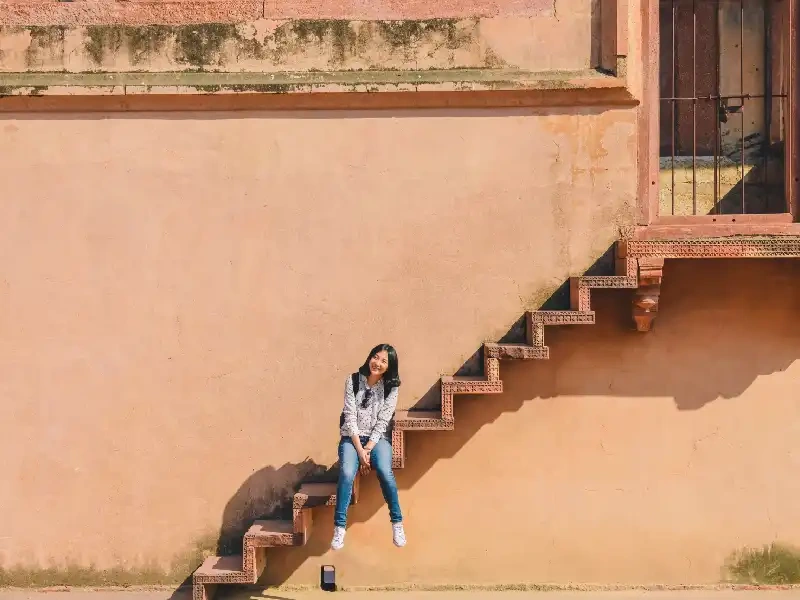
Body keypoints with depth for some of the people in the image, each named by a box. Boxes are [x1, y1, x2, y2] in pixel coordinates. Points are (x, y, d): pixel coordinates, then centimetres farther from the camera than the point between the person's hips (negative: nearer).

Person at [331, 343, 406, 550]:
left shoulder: (391, 387, -2)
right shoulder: (353, 380, -4)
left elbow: (382, 422, -7)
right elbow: (350, 416, -8)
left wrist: (368, 449, -17)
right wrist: (359, 449, -16)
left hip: (377, 438, 0)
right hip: (352, 437, 0)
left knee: (385, 472, -28)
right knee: (347, 474, -28)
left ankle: (397, 523, -12)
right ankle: (339, 527, -20)